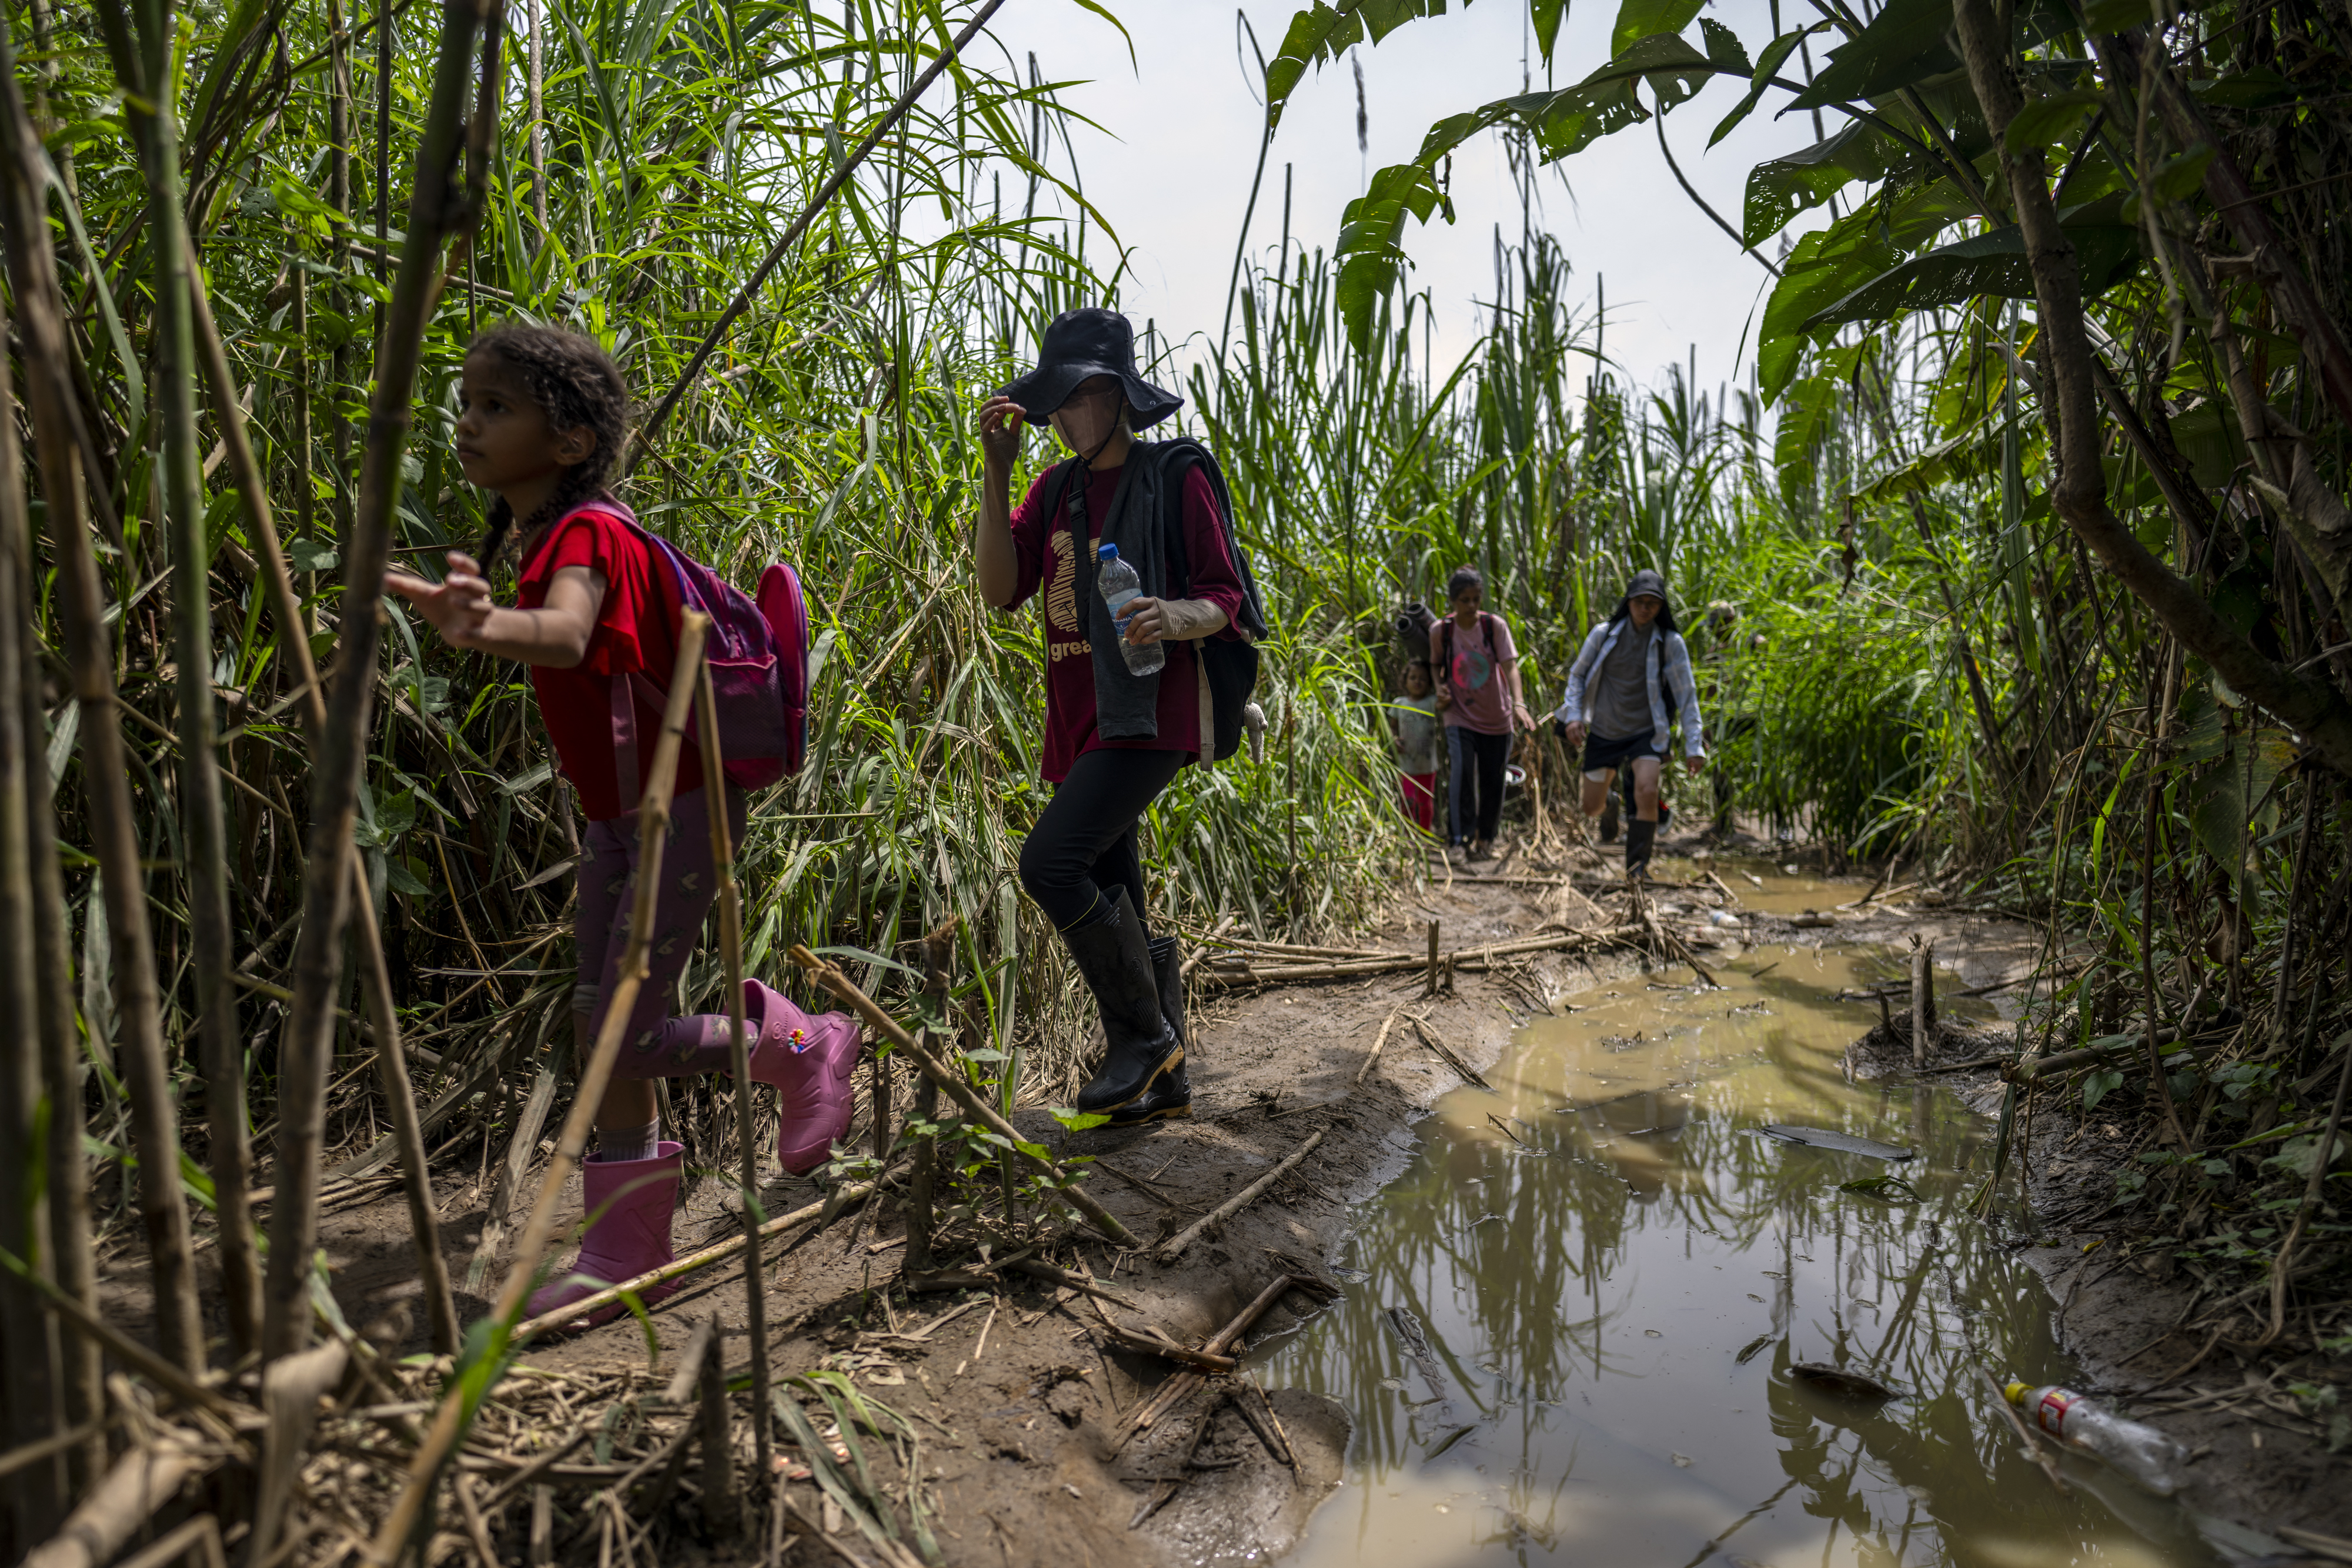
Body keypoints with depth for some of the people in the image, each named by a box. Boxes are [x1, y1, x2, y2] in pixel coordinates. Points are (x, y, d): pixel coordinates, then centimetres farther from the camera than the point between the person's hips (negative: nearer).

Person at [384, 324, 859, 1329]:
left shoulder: (586, 533, -20)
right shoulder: (539, 541, 9)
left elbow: (566, 636, -44)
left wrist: (486, 629, -63)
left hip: (684, 807, -10)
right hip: (614, 813, 10)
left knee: (624, 1038, -9)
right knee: (597, 1028, 8)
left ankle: (801, 1047, 16)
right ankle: (626, 1248, 18)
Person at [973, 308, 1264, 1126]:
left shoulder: (1177, 474, -2)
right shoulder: (1056, 490, 15)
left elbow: (1223, 601, -3)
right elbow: (1001, 588, 3)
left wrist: (1174, 618, -26)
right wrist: (995, 473, -4)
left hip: (1149, 713, -7)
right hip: (1080, 722, 7)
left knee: (1051, 861, -23)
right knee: (1112, 905, 9)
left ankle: (1146, 1033, -4)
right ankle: (1163, 1081, 22)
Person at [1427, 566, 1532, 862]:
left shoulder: (1495, 625, -10)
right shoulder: (1440, 631, -6)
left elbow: (1510, 665, -19)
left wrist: (1519, 704, -34)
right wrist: (1440, 689, -9)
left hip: (1496, 718, 1)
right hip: (1460, 718, 0)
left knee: (1492, 784, 6)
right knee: (1462, 774, -20)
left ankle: (1485, 839, 27)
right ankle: (1459, 841, -10)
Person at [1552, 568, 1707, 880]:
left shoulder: (1670, 643, -6)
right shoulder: (1604, 634, -3)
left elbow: (1686, 695, -3)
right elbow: (1577, 675, 8)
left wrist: (1694, 745, -8)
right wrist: (1574, 715, -5)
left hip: (1645, 733, -2)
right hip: (1603, 733, 2)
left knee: (1647, 792, -26)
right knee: (1592, 809, 8)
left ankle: (1637, 869, -13)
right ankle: (1609, 798, 47)